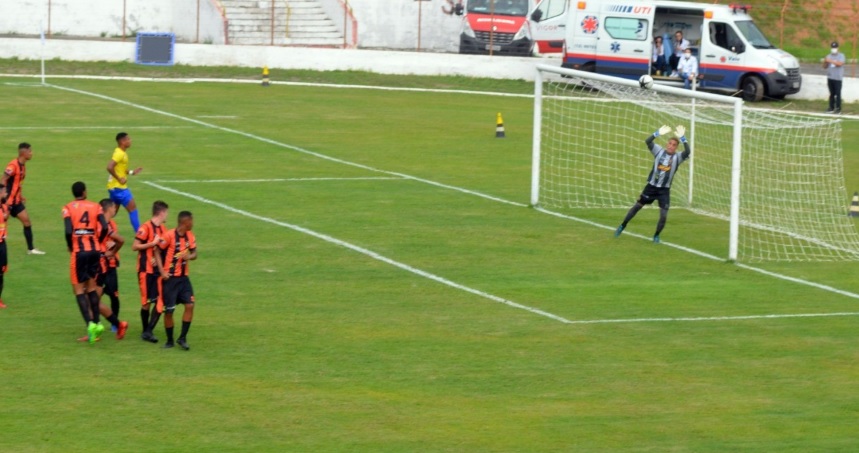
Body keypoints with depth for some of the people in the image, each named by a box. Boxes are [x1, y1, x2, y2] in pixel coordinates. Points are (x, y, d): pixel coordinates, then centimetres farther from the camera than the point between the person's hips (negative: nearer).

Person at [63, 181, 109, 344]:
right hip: (95, 250, 3)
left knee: (79, 289, 2)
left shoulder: (68, 208, -3)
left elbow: (68, 231, -15)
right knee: (91, 287, 18)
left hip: (79, 251, -3)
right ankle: (96, 323, 17)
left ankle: (90, 323, -15)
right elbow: (104, 228, -7)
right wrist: (97, 242, 8)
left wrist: (70, 247, 1)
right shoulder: (95, 207, 4)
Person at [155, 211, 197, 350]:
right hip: (170, 277, -5)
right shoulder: (170, 236, -15)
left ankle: (182, 338, 3)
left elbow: (194, 254, 12)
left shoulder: (190, 236, 4)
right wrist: (162, 271, -16)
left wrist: (189, 256, -13)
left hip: (183, 276, 5)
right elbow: (157, 251, -9)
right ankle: (169, 340, 15)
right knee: (169, 310, -1)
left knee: (190, 305, -8)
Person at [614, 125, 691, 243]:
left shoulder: (677, 157, -7)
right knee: (637, 206, 12)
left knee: (663, 215, -7)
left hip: (664, 190, -1)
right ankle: (622, 227, 30)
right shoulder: (659, 151, -4)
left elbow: (688, 152, -27)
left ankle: (656, 236, 17)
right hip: (651, 186, 1)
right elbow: (647, 142, -19)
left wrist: (682, 138, -35)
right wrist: (658, 133, -33)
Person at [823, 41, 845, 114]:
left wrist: (831, 61, -24)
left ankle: (838, 109, -7)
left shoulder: (841, 56, -1)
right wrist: (825, 62, -8)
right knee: (831, 94, 7)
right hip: (830, 78, 5)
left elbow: (840, 63, -18)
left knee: (838, 94, -8)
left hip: (838, 78, -5)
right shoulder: (829, 56, 13)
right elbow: (825, 66, 14)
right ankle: (831, 108, 11)